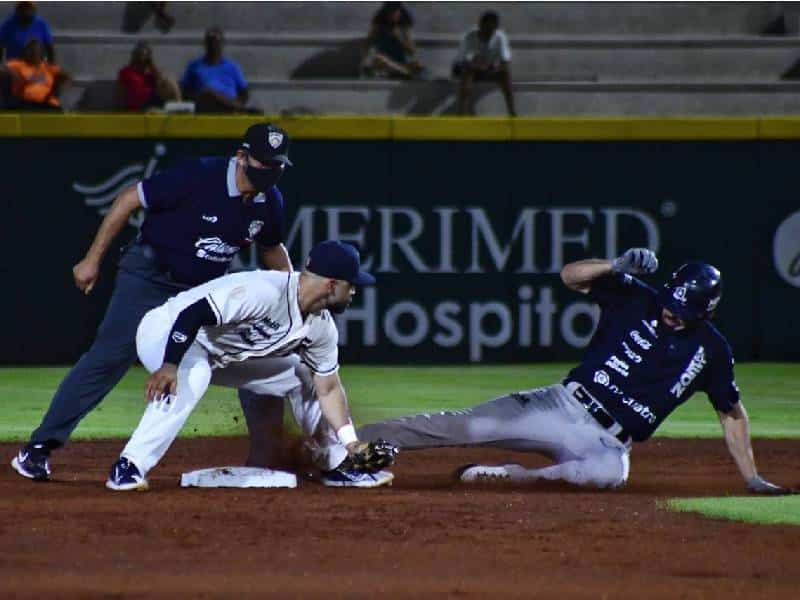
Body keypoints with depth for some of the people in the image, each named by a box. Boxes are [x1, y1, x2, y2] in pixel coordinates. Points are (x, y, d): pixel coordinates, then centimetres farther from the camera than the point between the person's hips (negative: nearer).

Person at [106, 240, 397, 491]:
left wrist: (352, 445, -4)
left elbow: (328, 389, 3)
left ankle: (337, 466, 19)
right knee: (191, 378, -40)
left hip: (222, 354, 9)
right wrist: (170, 365, -43)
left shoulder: (321, 327, -5)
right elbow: (194, 312, -37)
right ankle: (128, 468, -37)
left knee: (303, 378, 7)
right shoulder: (265, 291, -33)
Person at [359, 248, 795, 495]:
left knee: (609, 472, -40)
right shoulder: (636, 300, 1)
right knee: (465, 426, -15)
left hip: (607, 443, 0)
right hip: (564, 405, 1)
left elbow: (733, 414, 13)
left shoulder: (711, 350, 4)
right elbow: (571, 275, -4)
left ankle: (510, 475, -27)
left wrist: (752, 479, 11)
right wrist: (618, 267, -22)